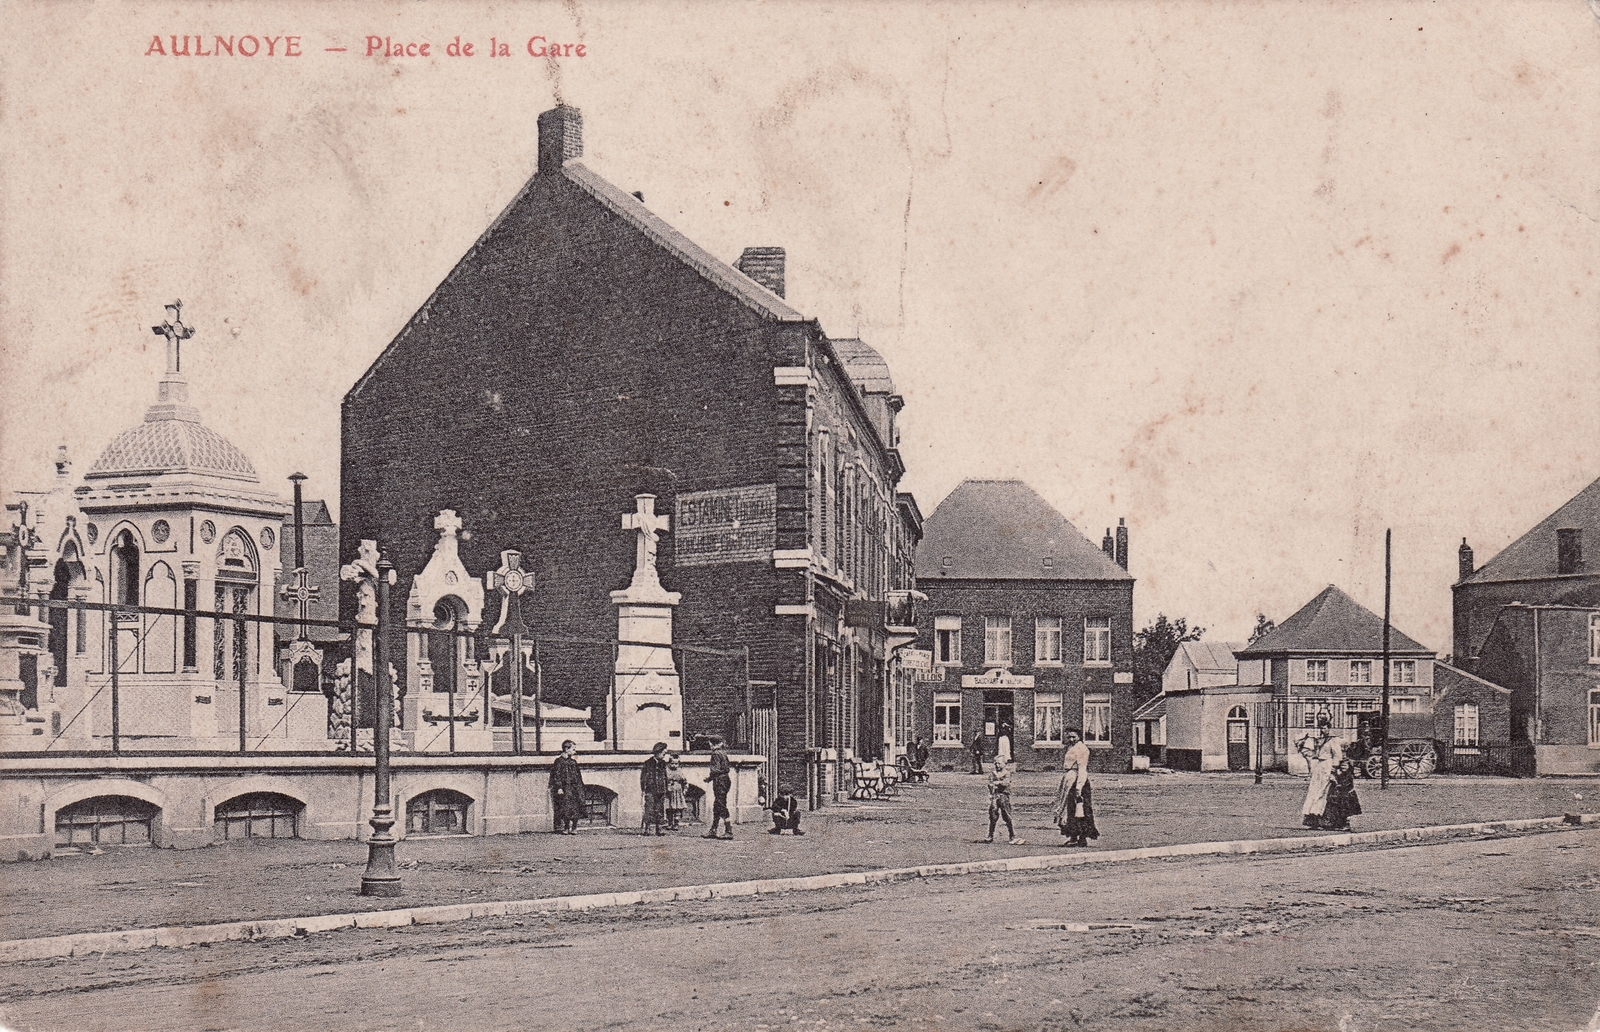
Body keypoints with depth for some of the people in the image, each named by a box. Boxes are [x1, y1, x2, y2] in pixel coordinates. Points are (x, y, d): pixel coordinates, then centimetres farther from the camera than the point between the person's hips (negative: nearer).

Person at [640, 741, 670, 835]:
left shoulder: (663, 763, 13)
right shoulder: (648, 763, -2)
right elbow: (643, 777, -1)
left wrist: (665, 789, 17)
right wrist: (642, 789, -6)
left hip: (661, 791, 5)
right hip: (650, 790, -5)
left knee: (660, 810, 4)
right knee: (649, 809, -7)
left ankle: (658, 829, 7)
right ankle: (647, 828, -4)